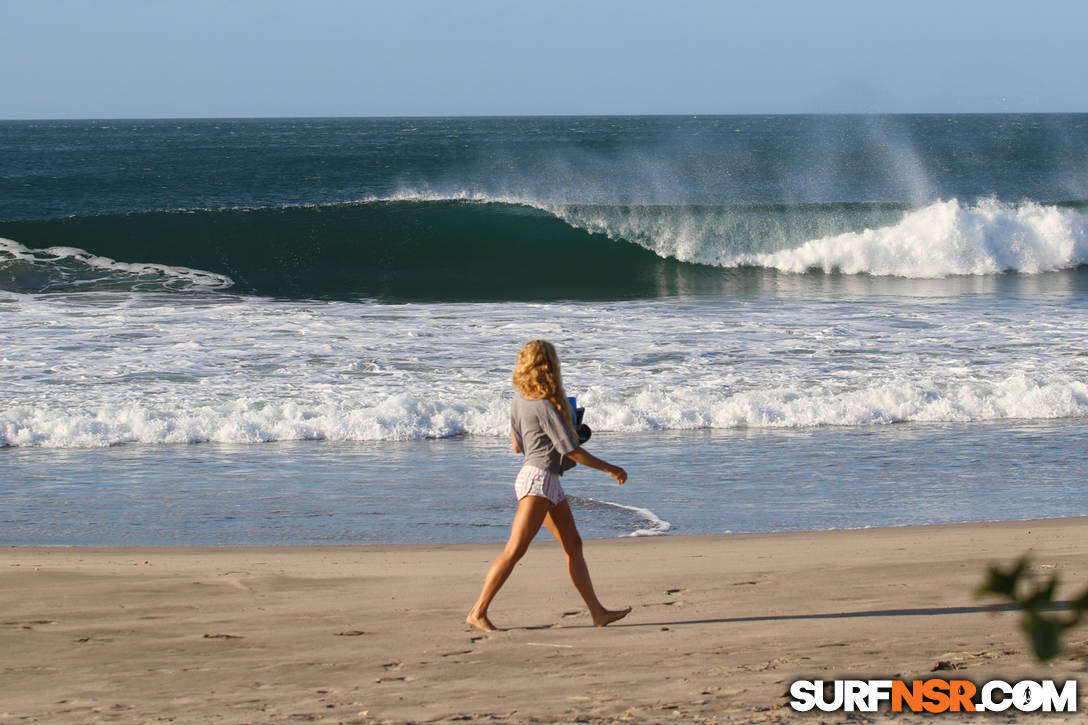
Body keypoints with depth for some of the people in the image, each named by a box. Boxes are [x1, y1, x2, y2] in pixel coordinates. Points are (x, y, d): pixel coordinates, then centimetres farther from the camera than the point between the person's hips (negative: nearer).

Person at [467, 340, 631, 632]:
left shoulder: (520, 398, 10)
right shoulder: (544, 405, -16)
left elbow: (517, 445, 18)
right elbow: (572, 451, -15)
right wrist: (610, 469, -5)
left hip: (549, 482, 10)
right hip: (539, 478, -10)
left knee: (573, 545, 10)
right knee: (514, 550, -9)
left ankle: (598, 611, 11)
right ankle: (478, 612, -7)